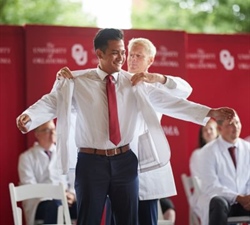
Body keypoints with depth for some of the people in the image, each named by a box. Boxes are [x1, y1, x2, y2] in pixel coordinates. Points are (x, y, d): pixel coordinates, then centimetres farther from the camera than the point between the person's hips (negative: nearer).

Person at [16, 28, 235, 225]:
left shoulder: (135, 83, 4)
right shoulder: (78, 82, -3)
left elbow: (168, 102, 1)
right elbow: (51, 102, -10)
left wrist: (209, 112, -7)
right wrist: (28, 116, -32)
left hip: (124, 161, 3)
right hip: (91, 162, -2)